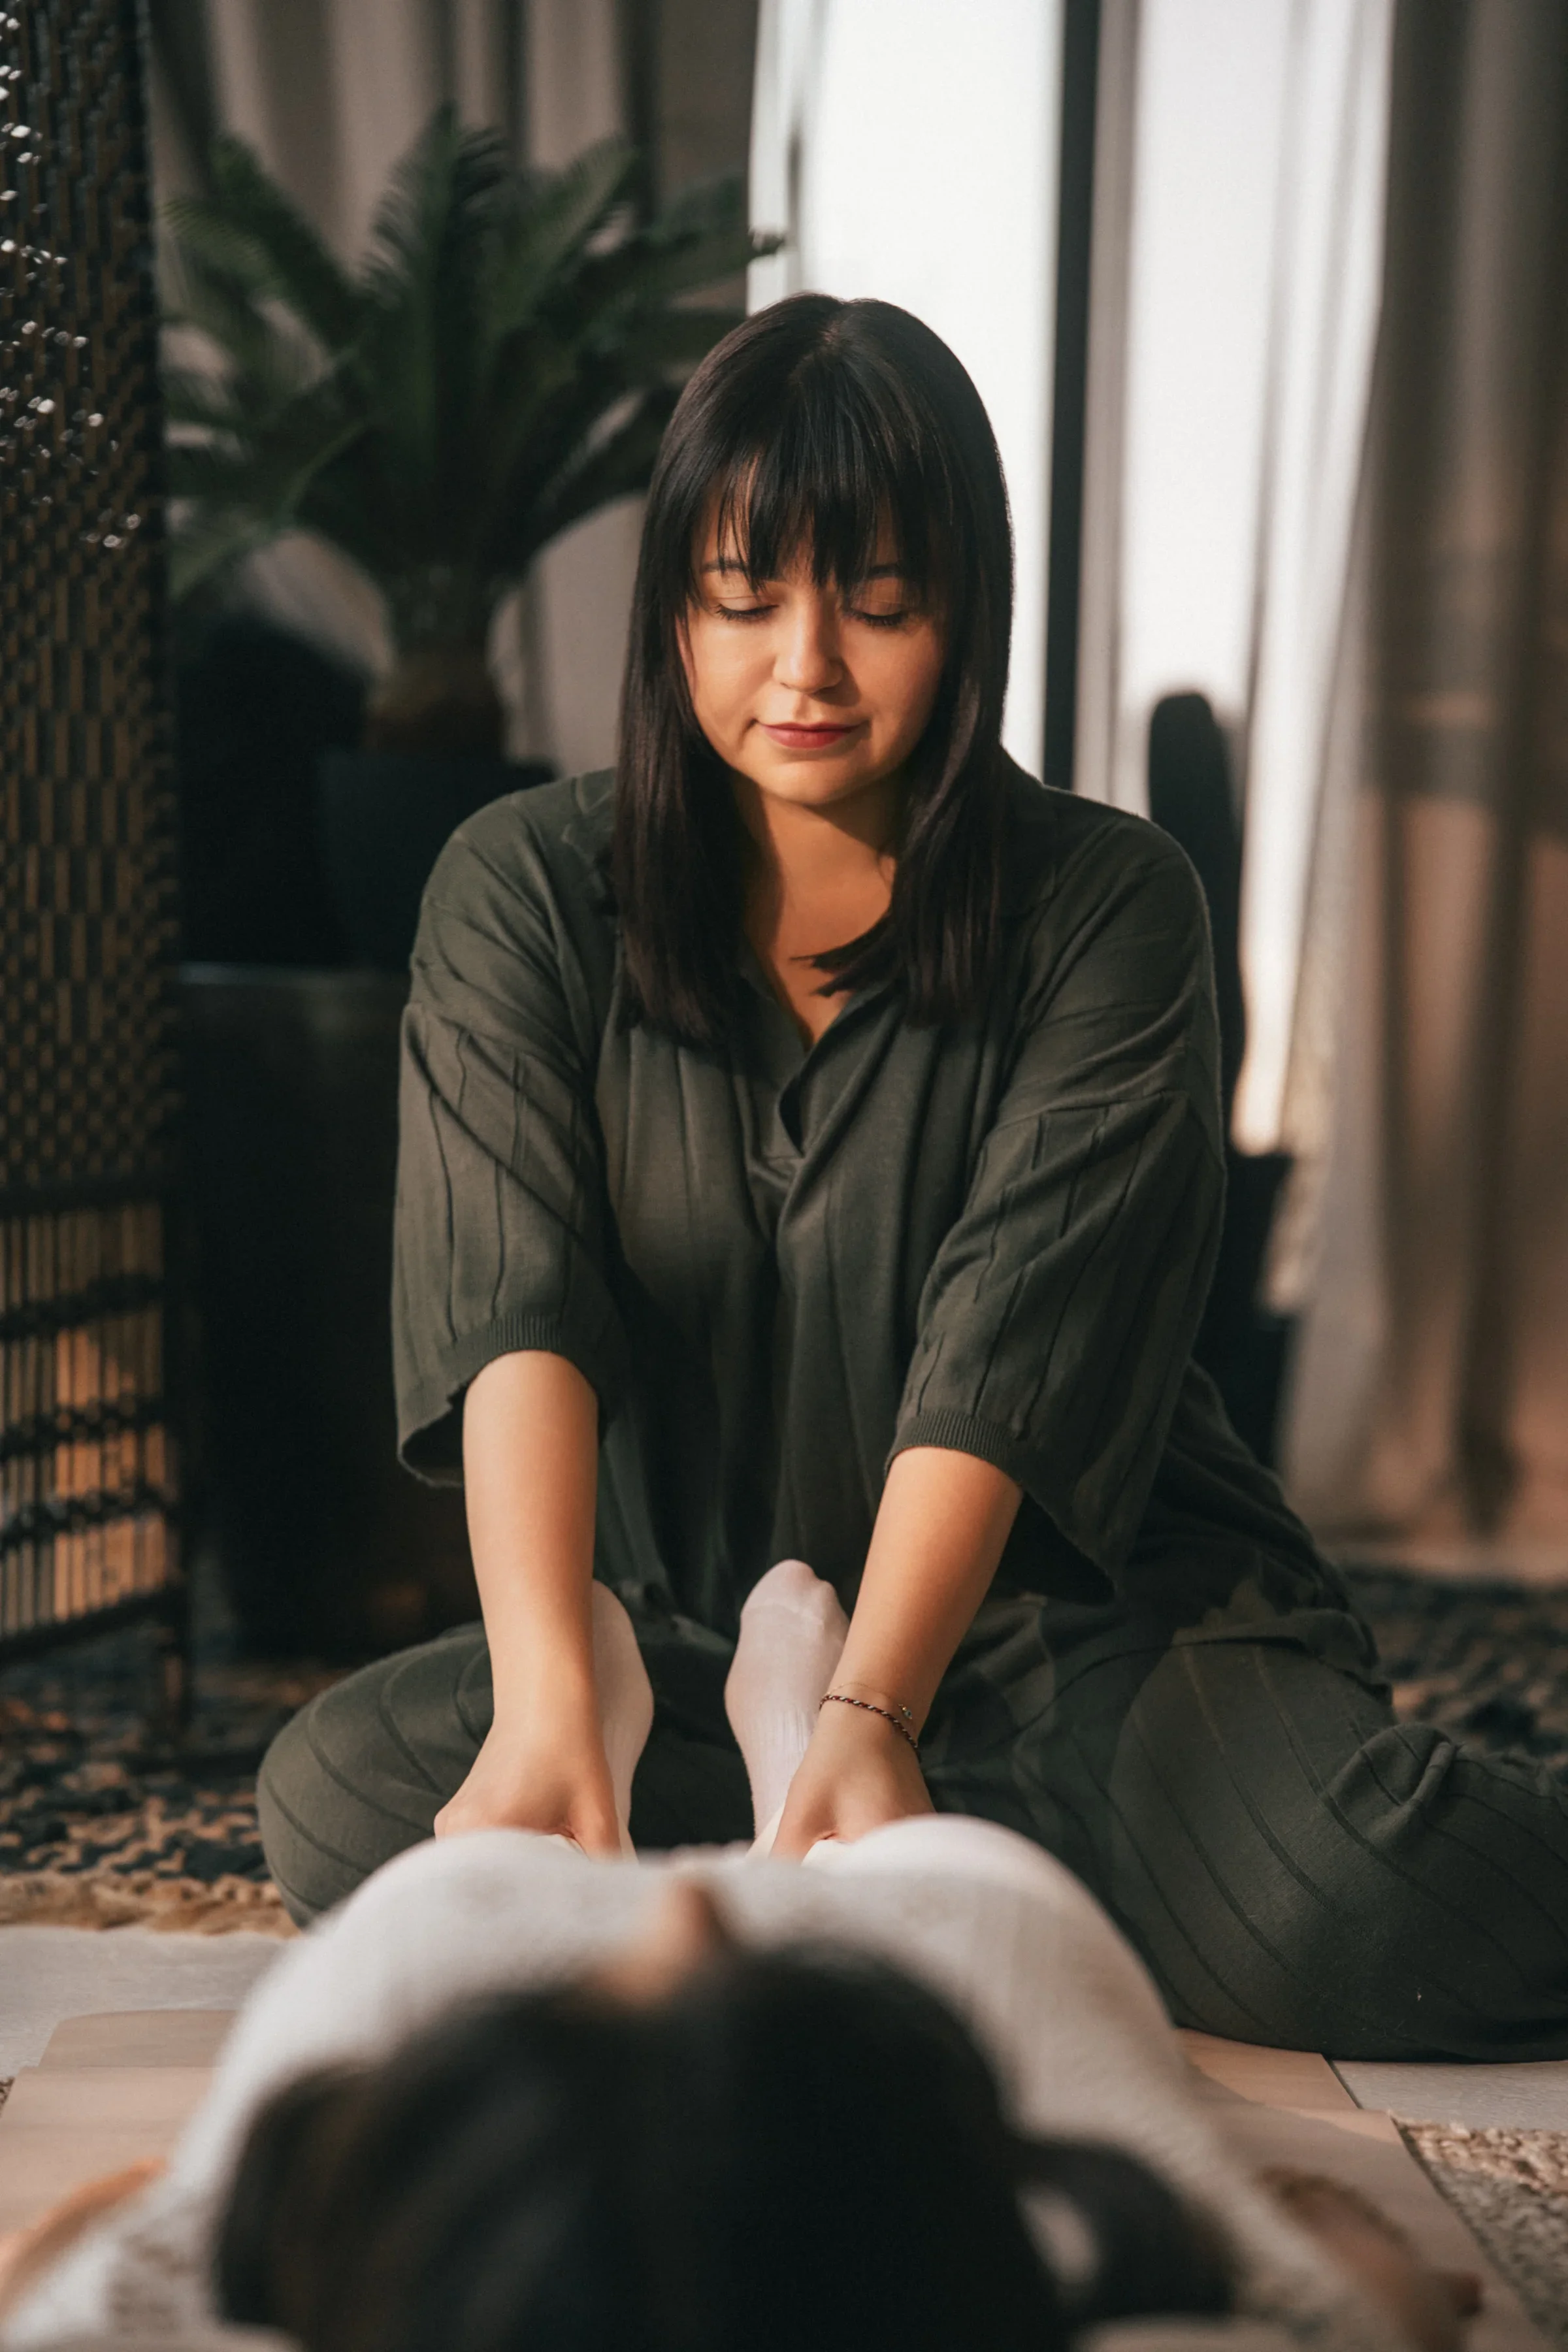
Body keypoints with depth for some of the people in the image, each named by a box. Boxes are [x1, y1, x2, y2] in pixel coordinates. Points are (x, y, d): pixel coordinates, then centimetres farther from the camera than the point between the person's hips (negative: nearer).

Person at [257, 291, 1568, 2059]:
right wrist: (547, 1702, -35)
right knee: (341, 1796, -27)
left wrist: (870, 1717, -35)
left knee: (1356, 1898, -34)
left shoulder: (1106, 910, -6)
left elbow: (1001, 1354, -18)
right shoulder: (523, 893, -2)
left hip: (1084, 1621, -4)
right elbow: (515, 1306, -18)